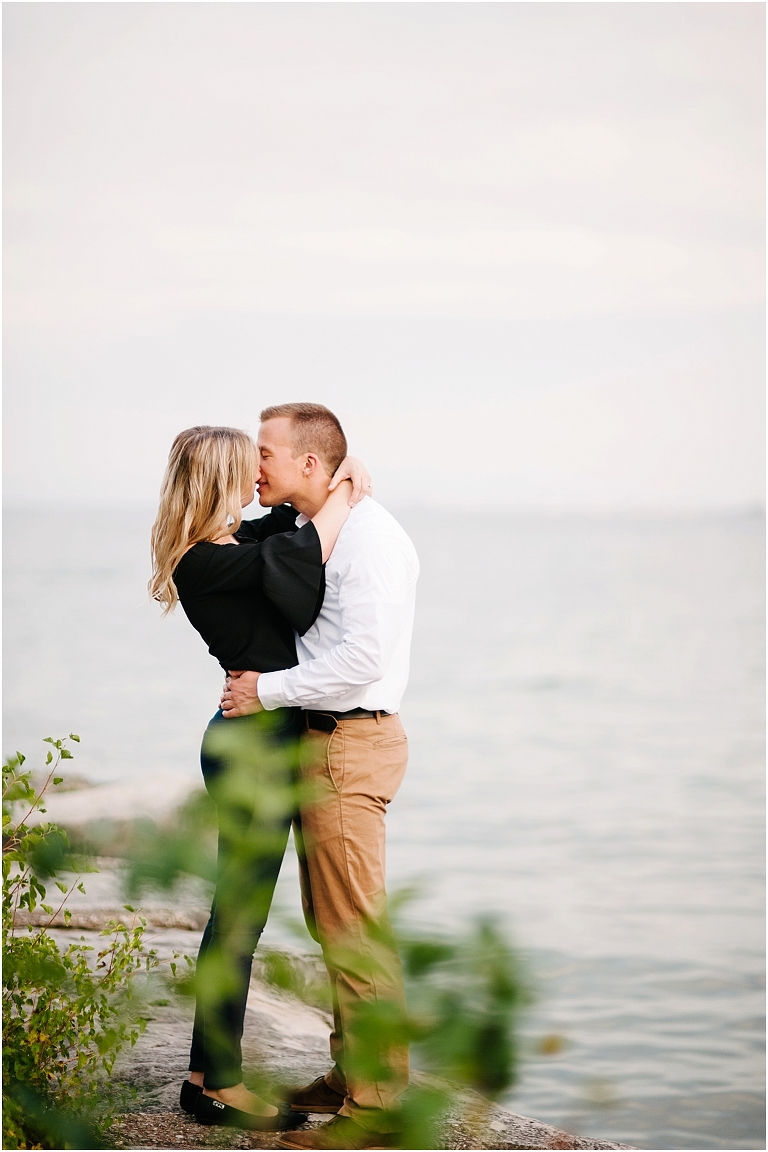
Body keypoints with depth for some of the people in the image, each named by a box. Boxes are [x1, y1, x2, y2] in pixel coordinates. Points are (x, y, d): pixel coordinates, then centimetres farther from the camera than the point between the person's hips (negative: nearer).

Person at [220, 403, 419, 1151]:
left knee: (354, 927, -7)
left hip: (348, 745, -10)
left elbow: (362, 656, -24)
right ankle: (349, 1074, 27)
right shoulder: (315, 532, 14)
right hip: (320, 741, 10)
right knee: (328, 919, 17)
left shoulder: (366, 536, -17)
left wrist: (267, 690, -17)